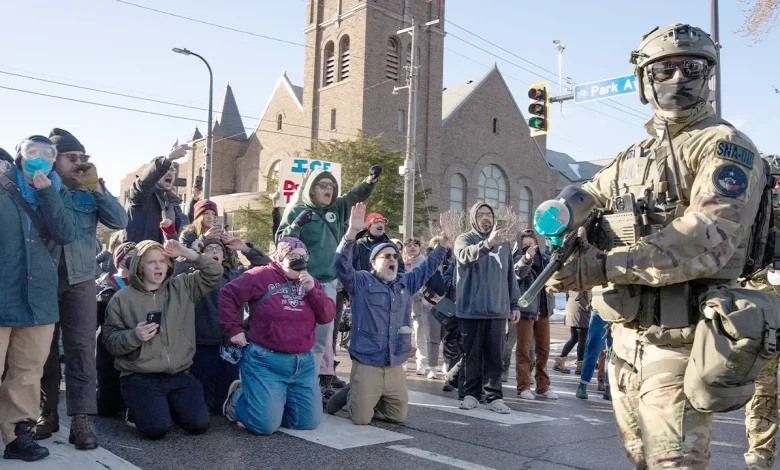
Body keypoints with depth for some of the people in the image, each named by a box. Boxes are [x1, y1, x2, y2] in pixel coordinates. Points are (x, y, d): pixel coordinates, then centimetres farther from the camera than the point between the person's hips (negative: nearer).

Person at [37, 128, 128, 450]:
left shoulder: (89, 193, 8)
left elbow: (120, 221, -3)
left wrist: (97, 187, -9)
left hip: (80, 280, 1)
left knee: (81, 347, -4)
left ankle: (80, 419, -2)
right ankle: (47, 412, 20)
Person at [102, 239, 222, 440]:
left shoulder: (183, 287, 8)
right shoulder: (122, 298, 0)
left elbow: (214, 272, 3)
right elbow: (110, 340, -1)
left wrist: (186, 253, -6)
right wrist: (134, 335, -21)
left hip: (179, 375, 3)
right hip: (140, 378, -3)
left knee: (199, 423, -11)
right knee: (157, 427, -23)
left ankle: (170, 404, 20)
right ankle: (139, 406, 12)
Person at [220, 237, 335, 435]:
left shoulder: (311, 283, 11)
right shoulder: (262, 276, -6)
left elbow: (328, 316, 2)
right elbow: (228, 295, -4)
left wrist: (312, 290, -10)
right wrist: (235, 329, -8)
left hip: (303, 363, 6)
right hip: (265, 362, -6)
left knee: (308, 422, 7)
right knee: (266, 424, -8)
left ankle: (274, 402, 31)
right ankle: (237, 399, 22)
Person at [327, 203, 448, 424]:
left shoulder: (406, 283, 12)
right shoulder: (361, 282, -4)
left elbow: (428, 267, 16)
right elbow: (342, 264, -19)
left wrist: (445, 239, 4)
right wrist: (353, 231, -31)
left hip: (396, 367, 5)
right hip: (366, 365, -5)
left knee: (399, 417, 11)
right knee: (361, 418, -4)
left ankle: (370, 399, 37)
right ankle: (350, 395, 27)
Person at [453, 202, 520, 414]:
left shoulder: (504, 243, 12)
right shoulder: (465, 239, -1)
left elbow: (510, 276, 16)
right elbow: (466, 256, -26)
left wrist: (514, 304, 11)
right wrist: (488, 243, -43)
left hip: (498, 309, 3)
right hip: (471, 309, -3)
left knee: (494, 355, 5)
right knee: (471, 354, 5)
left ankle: (494, 396, 10)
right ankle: (470, 393, 15)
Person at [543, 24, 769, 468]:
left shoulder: (725, 145, -7)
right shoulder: (634, 156, 17)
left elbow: (706, 240, -21)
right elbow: (588, 194, 24)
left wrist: (604, 266, -24)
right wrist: (561, 213, -3)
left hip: (678, 341, -8)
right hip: (626, 335, 8)